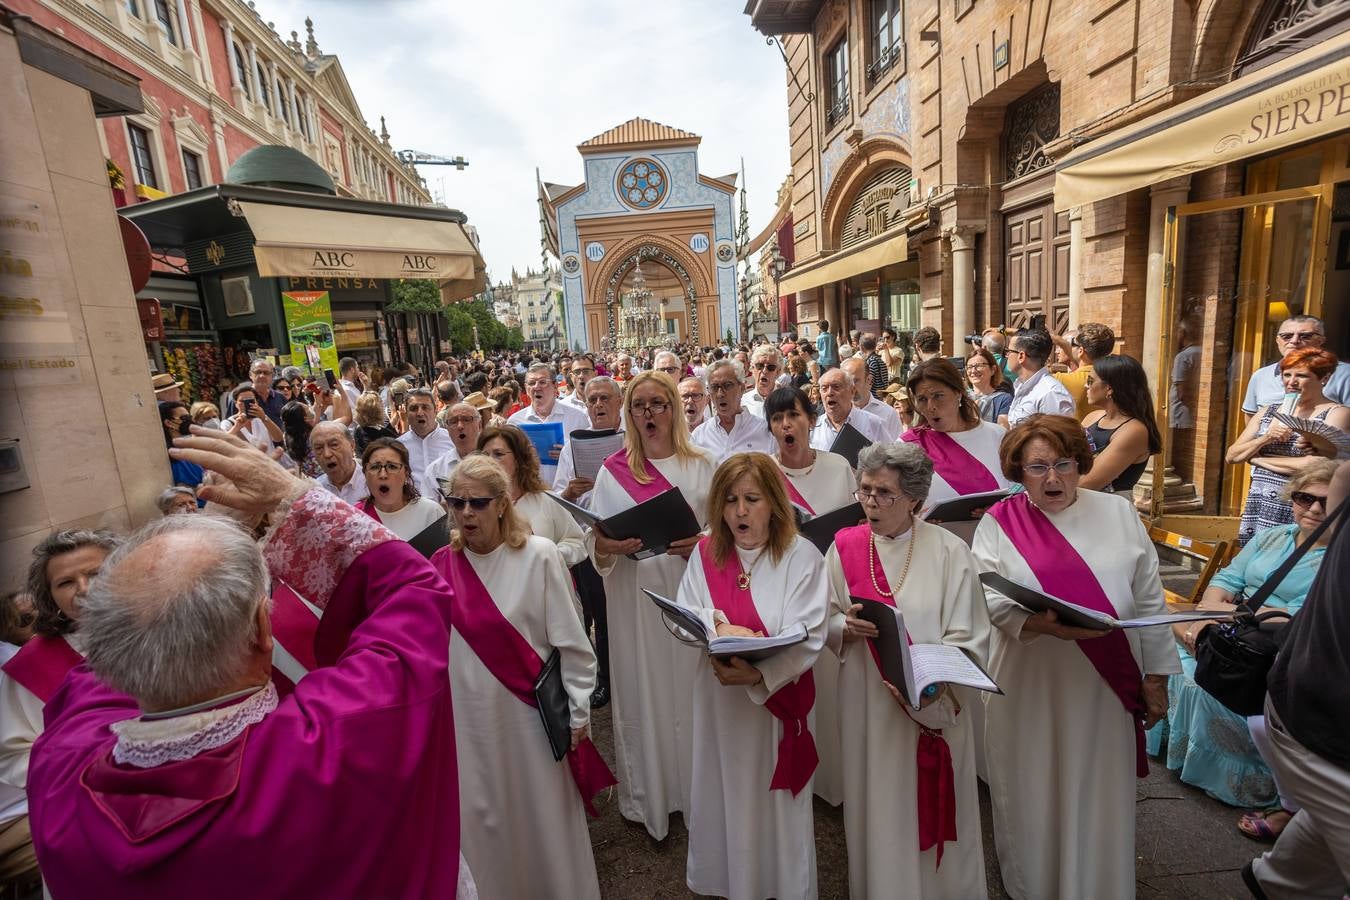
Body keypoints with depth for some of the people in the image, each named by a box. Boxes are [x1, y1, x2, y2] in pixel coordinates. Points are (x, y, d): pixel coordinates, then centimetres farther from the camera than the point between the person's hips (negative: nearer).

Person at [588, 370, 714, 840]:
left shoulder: (700, 466, 3)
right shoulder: (613, 471, 2)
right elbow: (596, 542, 2)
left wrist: (700, 544, -15)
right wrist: (605, 547, -19)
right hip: (635, 597, 0)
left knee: (690, 688, 10)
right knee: (642, 691, 9)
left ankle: (694, 790, 32)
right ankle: (647, 795, 29)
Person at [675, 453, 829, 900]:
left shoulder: (802, 556, -12)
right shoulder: (706, 553, -2)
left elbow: (808, 638, -18)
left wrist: (758, 674, -31)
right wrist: (720, 629, -25)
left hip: (778, 698, -2)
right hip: (717, 696, 3)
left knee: (775, 798, 14)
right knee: (723, 792, 17)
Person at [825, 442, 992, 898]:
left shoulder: (949, 552, -10)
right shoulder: (844, 547, -2)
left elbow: (968, 641, -11)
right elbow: (827, 624, 4)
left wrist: (932, 688, -25)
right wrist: (846, 627, -18)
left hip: (935, 707, -2)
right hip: (866, 704, 2)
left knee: (931, 807, 13)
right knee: (876, 810, 15)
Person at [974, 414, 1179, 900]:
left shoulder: (1119, 513, 2)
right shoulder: (998, 523, -4)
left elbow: (1149, 599, 5)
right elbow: (991, 598, -11)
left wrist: (1156, 673, 5)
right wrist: (1042, 624, -27)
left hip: (1106, 687, 2)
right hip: (1029, 688, -1)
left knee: (1099, 795, 14)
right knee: (1034, 796, 13)